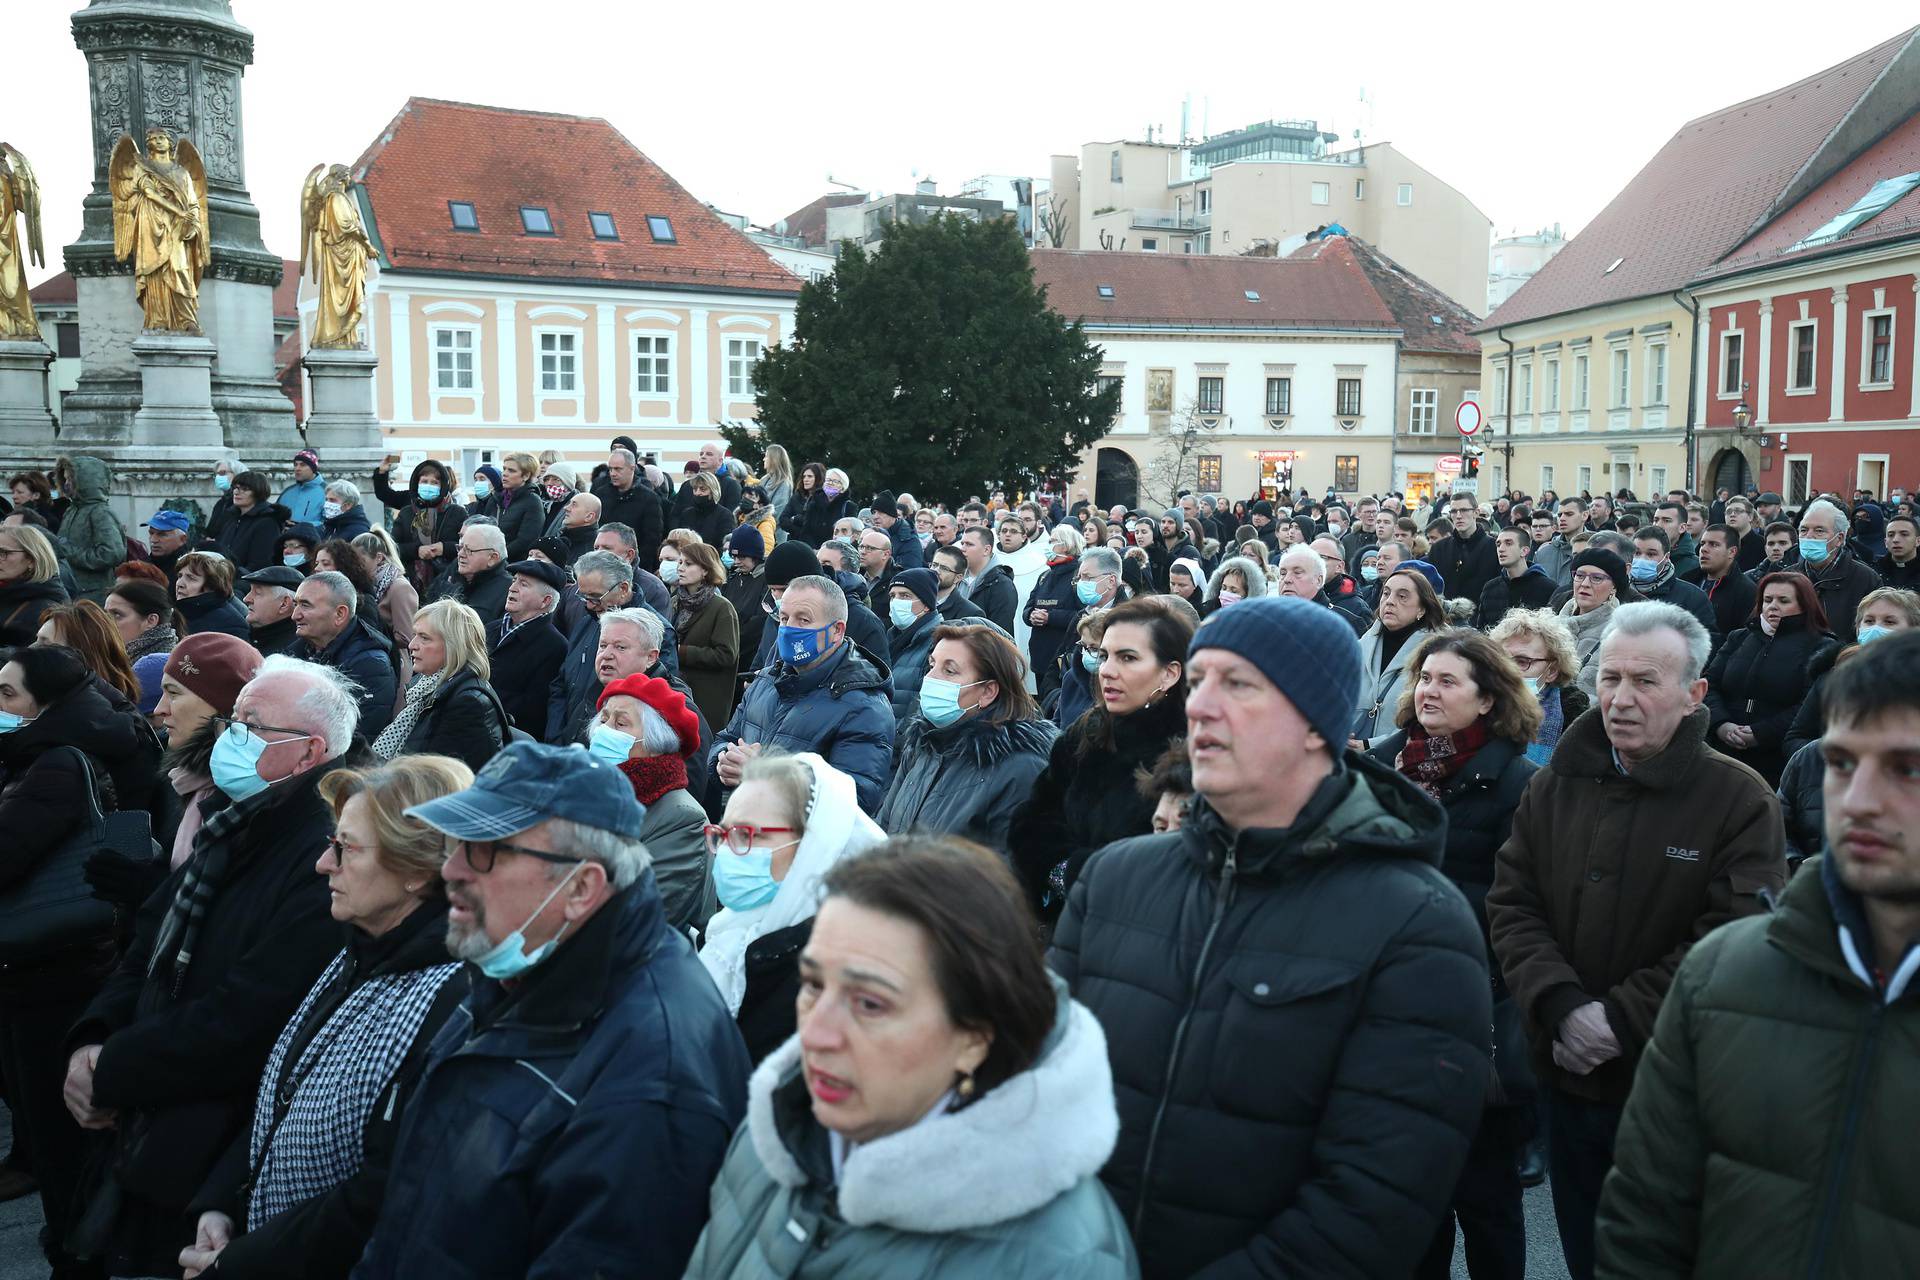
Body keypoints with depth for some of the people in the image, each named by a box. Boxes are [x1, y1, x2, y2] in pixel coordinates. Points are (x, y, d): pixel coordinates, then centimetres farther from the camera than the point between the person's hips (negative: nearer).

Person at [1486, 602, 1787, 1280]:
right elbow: (1511, 906, -3)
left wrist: (1619, 1020, -20)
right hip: (1567, 1079, 4)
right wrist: (1561, 1009, -18)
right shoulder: (1555, 785, 2)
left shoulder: (1741, 800, -10)